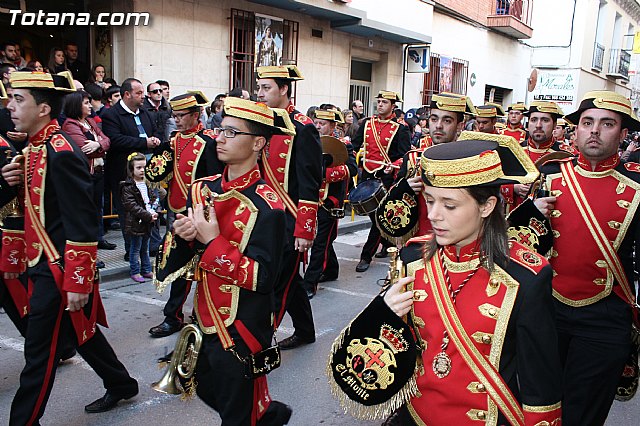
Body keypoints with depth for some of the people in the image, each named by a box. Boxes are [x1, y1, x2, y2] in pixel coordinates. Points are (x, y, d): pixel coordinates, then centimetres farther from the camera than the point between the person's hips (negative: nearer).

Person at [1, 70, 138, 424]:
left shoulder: (61, 154, -21)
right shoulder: (35, 148, 8)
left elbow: (82, 224, -23)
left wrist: (77, 282, -21)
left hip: (59, 271, -10)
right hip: (45, 263, 10)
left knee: (40, 350, 3)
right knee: (81, 332, 21)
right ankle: (121, 385, 39)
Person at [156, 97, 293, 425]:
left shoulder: (266, 205, -21)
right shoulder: (202, 190, 0)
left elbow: (263, 278, -23)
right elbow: (183, 257, 10)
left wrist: (213, 240, -26)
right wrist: (183, 237, -13)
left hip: (242, 330, -7)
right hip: (206, 321, 8)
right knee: (207, 390, 27)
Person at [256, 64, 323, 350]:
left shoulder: (302, 128, -14)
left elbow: (310, 184, -17)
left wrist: (304, 230, -18)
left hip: (292, 222, -9)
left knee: (278, 283, -2)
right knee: (289, 278, 19)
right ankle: (305, 331, 36)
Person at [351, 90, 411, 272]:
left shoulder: (400, 129, -4)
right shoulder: (366, 124, 9)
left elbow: (406, 156, -8)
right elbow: (355, 146, 15)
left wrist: (393, 166, -24)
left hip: (386, 177, -5)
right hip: (367, 175, 5)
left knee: (380, 216, -5)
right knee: (373, 214, 13)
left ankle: (366, 256, 2)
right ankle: (388, 244, 36)